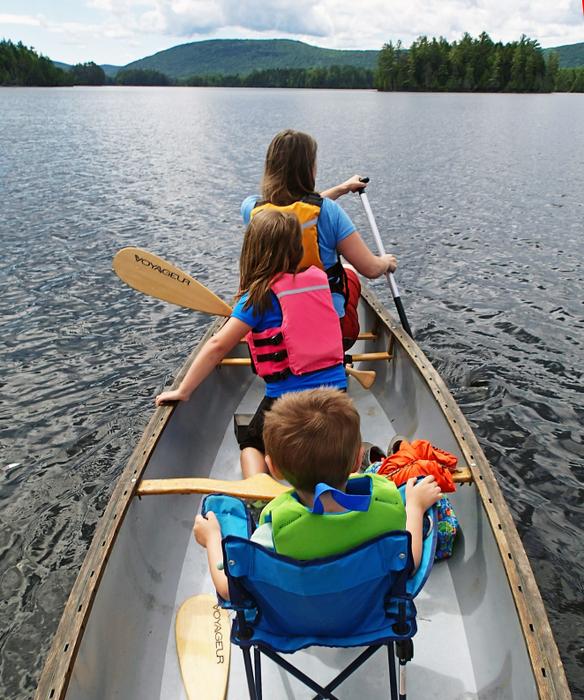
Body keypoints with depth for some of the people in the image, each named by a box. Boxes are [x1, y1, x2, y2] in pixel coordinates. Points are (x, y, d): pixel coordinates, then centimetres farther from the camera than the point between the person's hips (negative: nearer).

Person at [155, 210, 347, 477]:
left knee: (251, 443, 21)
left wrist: (183, 391, -7)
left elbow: (218, 345, -15)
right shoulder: (318, 278, 2)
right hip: (336, 386, 5)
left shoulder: (261, 295, -13)